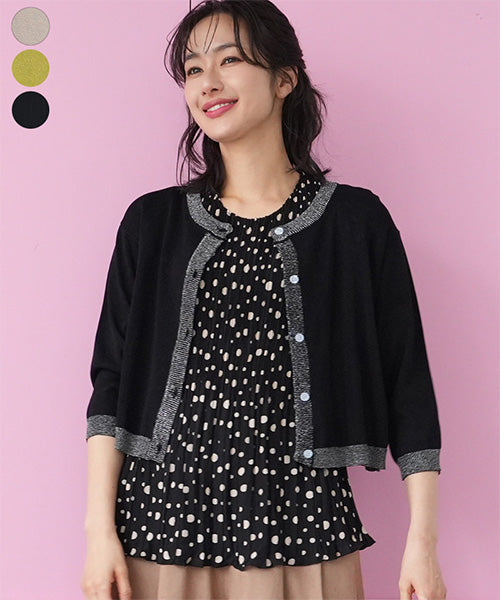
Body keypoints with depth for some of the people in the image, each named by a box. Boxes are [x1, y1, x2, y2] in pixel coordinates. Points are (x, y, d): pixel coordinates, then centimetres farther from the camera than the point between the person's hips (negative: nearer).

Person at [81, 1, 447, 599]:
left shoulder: (356, 220, 0)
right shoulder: (154, 222, 5)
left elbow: (407, 387, 0)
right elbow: (111, 381, 5)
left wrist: (422, 542, -3)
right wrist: (100, 529, -2)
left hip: (302, 533, -1)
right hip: (163, 523, 1)